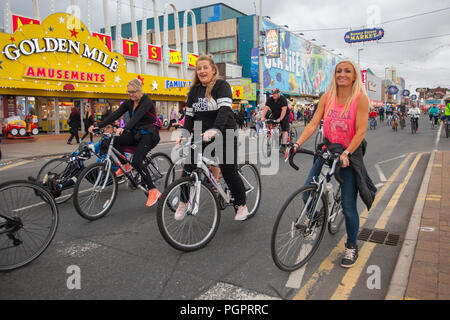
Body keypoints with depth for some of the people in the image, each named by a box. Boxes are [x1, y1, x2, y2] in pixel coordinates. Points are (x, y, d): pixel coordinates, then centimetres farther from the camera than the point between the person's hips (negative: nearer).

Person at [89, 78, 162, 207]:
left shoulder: (146, 101, -14)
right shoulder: (129, 102, 7)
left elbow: (137, 117, -31)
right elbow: (115, 115, -2)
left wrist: (124, 129, -47)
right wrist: (98, 126, -13)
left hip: (149, 134, -7)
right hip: (136, 133, 7)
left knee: (136, 161, -23)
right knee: (115, 140, -20)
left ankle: (154, 191, -16)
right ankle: (125, 165, 4)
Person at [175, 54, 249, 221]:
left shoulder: (221, 85, -8)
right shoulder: (194, 90, 12)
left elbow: (225, 109, -23)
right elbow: (189, 114, 11)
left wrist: (214, 129, -39)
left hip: (224, 135, -5)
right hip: (201, 136, 5)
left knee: (229, 172, -1)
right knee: (188, 168, -4)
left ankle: (241, 205, 19)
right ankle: (183, 202, 15)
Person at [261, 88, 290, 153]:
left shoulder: (283, 99, -19)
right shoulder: (270, 100, -6)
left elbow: (284, 109, -29)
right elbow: (266, 108, -17)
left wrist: (280, 118, -42)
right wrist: (263, 117, -32)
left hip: (284, 116, -5)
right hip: (275, 116, 5)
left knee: (284, 130, -15)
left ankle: (283, 146, -22)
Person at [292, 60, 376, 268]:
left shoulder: (360, 98, -10)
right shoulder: (327, 97, 1)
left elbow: (361, 130, -15)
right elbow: (314, 123, -4)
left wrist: (346, 153, -26)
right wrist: (297, 144, -16)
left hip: (350, 153, -3)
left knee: (348, 206, -1)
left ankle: (351, 247, 21)